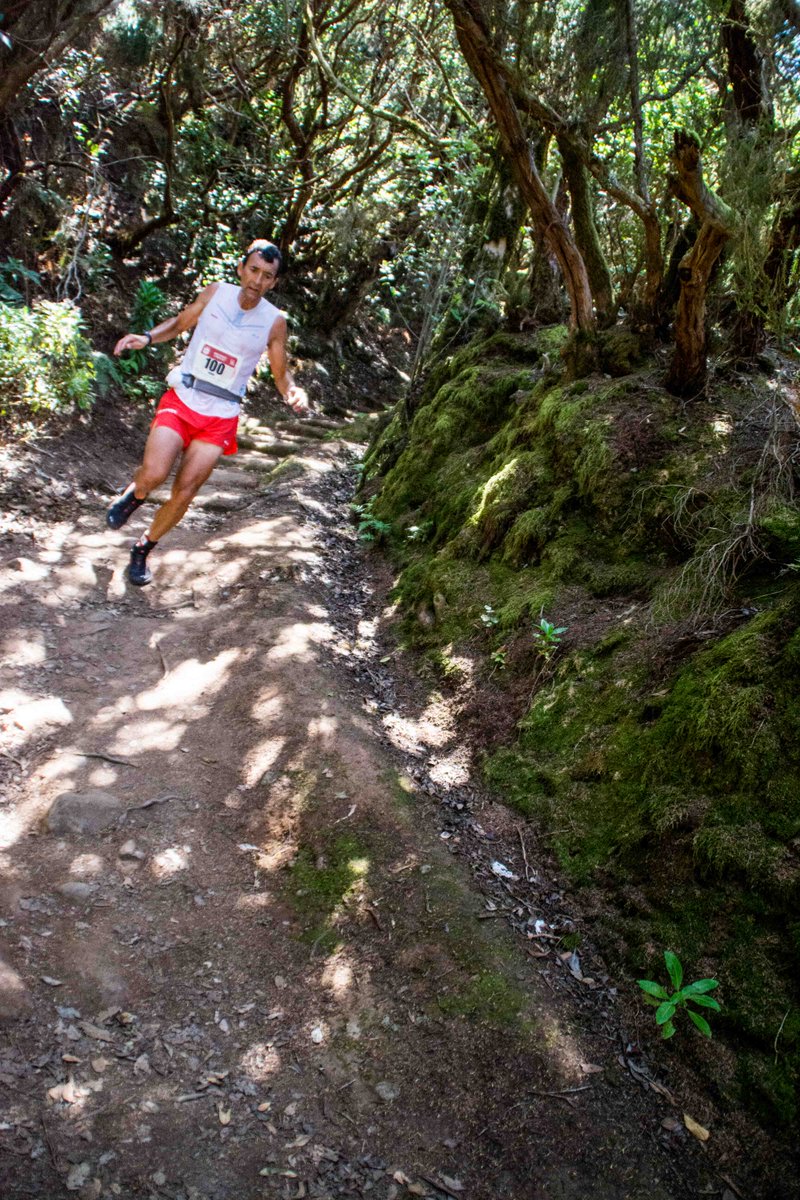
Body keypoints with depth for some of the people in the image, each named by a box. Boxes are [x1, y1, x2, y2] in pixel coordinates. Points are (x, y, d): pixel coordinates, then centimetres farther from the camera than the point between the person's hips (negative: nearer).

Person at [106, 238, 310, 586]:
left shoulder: (274, 322, -5)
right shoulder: (215, 293, -2)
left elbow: (280, 374, 5)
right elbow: (179, 323, 14)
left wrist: (294, 393, -18)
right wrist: (147, 338, -5)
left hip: (220, 418, 0)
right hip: (181, 400, 0)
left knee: (184, 494, -2)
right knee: (154, 474, -21)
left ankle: (143, 549, 23)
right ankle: (135, 495, 17)